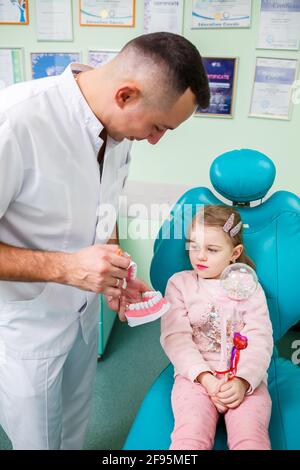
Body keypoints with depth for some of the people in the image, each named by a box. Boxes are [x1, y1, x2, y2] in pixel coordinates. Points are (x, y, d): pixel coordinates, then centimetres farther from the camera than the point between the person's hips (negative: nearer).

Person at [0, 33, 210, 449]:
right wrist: (64, 267, -31)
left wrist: (113, 274, -4)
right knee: (38, 438, 18)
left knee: (75, 427, 26)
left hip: (84, 310, 6)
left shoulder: (118, 128, -6)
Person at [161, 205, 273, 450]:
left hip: (246, 378, 1)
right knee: (190, 437, -26)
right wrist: (205, 378, -15)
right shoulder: (179, 283, 8)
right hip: (196, 375, 0)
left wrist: (243, 381, -17)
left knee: (250, 438, -25)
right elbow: (175, 337, -3)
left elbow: (260, 340, 0)